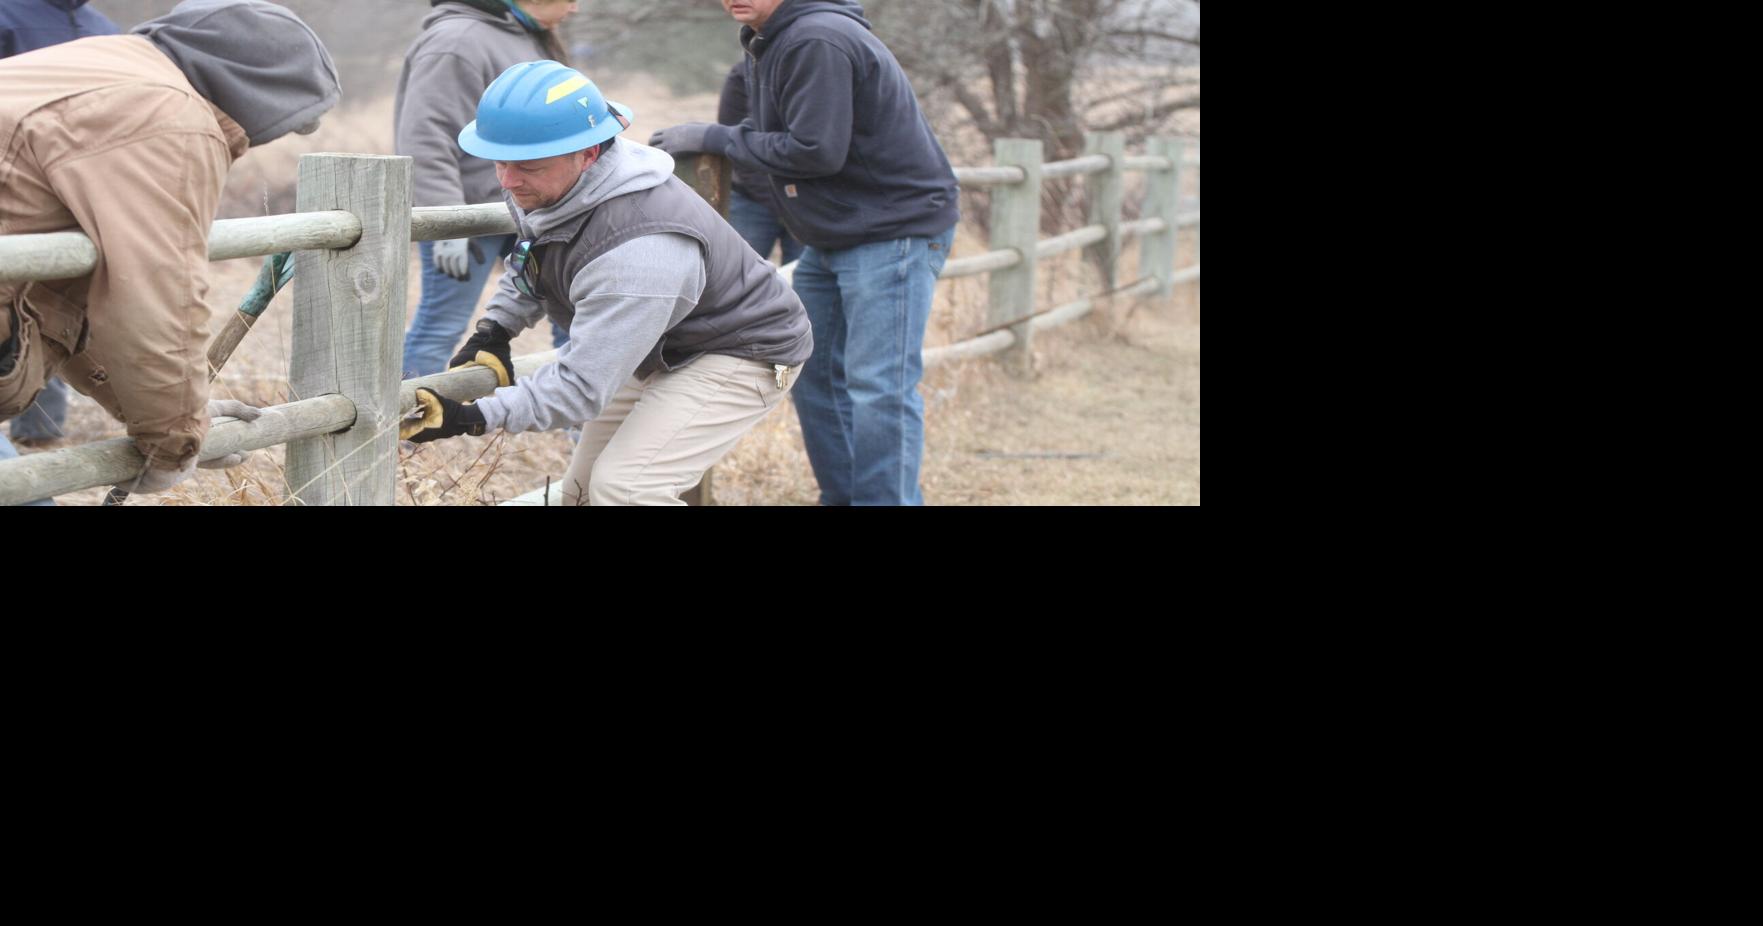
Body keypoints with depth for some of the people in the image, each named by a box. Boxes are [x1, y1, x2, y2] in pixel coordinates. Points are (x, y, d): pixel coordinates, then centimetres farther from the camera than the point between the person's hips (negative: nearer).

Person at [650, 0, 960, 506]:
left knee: (877, 387, -13)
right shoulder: (768, 44, 9)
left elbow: (816, 151, -25)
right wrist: (706, 139, -4)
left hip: (896, 231, -10)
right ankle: (841, 496, 21)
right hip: (832, 237, 10)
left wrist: (715, 139, -16)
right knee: (814, 374, 13)